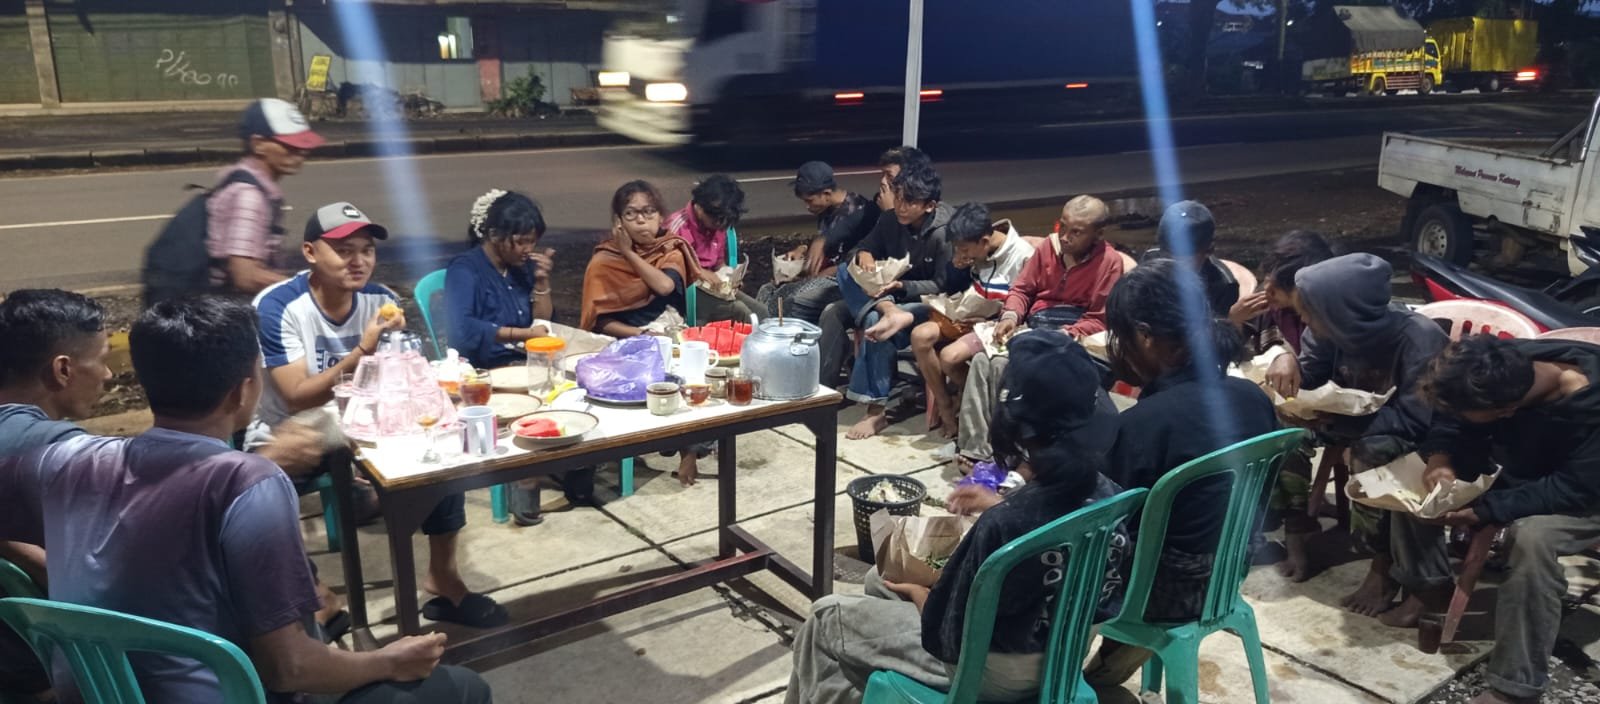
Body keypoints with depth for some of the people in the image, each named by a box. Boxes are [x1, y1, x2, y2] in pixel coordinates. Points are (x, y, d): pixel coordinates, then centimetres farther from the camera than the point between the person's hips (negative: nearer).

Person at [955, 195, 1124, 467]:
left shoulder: (1109, 261, -7)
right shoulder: (1049, 246, 9)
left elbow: (1099, 320, -7)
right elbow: (1022, 289, 14)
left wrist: (1062, 336, -21)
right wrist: (1011, 315, -7)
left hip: (1071, 335, -5)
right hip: (1033, 326, 6)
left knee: (1004, 365, -29)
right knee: (982, 360, -22)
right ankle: (974, 449, -22)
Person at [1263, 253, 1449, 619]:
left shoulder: (1420, 340, -30)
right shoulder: (1336, 328, -13)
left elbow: (1417, 421, -32)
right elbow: (1308, 378, -4)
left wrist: (1333, 418, -36)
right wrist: (1286, 359, -28)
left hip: (1425, 443, -7)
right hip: (1365, 431, 7)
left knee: (1371, 452, -35)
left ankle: (1384, 562, -16)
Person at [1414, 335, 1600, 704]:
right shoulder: (1503, 366, -24)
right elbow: (1449, 419, -9)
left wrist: (1484, 510, -37)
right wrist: (1439, 460, -28)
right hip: (1517, 471, 7)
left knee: (1533, 537, -37)